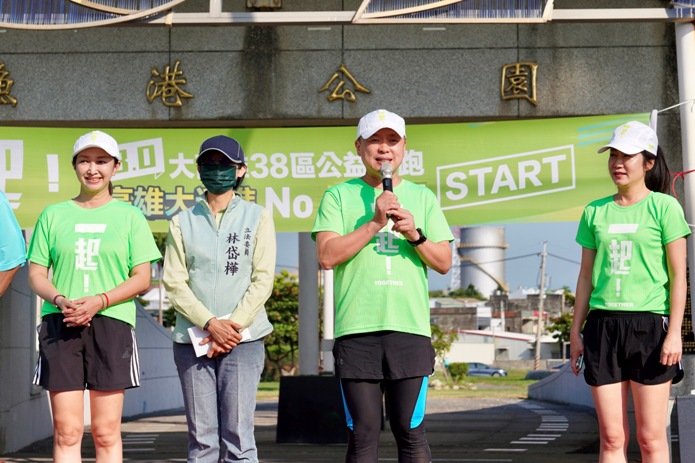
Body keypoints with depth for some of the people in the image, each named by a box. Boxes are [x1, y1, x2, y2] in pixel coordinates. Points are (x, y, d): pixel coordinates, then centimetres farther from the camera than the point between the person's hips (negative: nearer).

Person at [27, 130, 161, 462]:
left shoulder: (129, 216, 9)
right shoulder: (53, 215, 13)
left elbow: (142, 279, 4)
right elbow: (36, 274, 10)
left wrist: (99, 301, -12)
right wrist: (60, 300, -11)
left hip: (111, 324, -1)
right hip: (60, 325, 1)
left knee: (106, 432, -2)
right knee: (66, 431, -3)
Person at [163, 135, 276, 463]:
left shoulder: (257, 217, 8)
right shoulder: (183, 222, 12)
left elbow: (262, 280, 1)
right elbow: (174, 283, 3)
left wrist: (232, 326, -9)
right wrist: (210, 324, -11)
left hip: (243, 339, -2)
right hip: (192, 340, 2)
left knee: (238, 434, -6)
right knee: (201, 437, 2)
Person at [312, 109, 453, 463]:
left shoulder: (422, 197, 14)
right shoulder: (339, 196, 8)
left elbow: (444, 263, 10)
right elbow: (327, 256, -5)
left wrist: (415, 234, -7)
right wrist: (374, 223, -12)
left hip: (410, 328, 1)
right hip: (356, 329, -1)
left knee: (410, 430, 0)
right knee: (362, 433, 2)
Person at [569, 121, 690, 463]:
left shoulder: (664, 207, -1)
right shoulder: (595, 212, 11)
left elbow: (678, 274, -3)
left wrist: (675, 332, -10)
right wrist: (576, 331, 11)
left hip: (649, 323, -4)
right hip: (604, 323, 4)